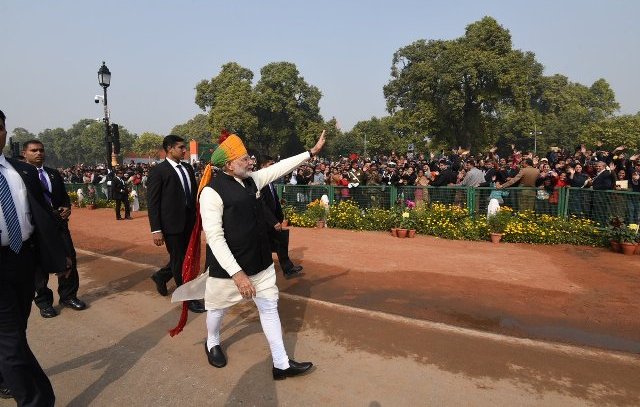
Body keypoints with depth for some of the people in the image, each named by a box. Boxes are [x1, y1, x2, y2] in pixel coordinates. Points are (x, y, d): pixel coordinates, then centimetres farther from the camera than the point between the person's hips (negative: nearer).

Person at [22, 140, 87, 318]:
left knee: (69, 258, 6)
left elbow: (64, 196, 17)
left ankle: (68, 296, 22)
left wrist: (67, 208, -3)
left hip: (58, 222, 4)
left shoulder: (54, 174, 13)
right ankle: (44, 301, 23)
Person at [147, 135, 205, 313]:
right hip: (172, 223, -6)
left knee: (187, 257, 17)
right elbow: (152, 203, -10)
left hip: (189, 222, 6)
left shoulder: (188, 168, 9)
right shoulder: (158, 171, -9)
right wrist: (156, 230, -14)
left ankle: (161, 276, 43)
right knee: (179, 261, 5)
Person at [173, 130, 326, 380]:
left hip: (260, 261, 7)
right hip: (228, 266, -6)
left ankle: (281, 364, 21)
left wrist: (312, 152, 12)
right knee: (218, 308, 18)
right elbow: (214, 237, -26)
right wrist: (237, 273, -30)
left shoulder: (251, 180, 1)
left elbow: (281, 167, 11)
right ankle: (212, 343, 50)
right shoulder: (212, 191, -22)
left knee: (269, 307, 9)